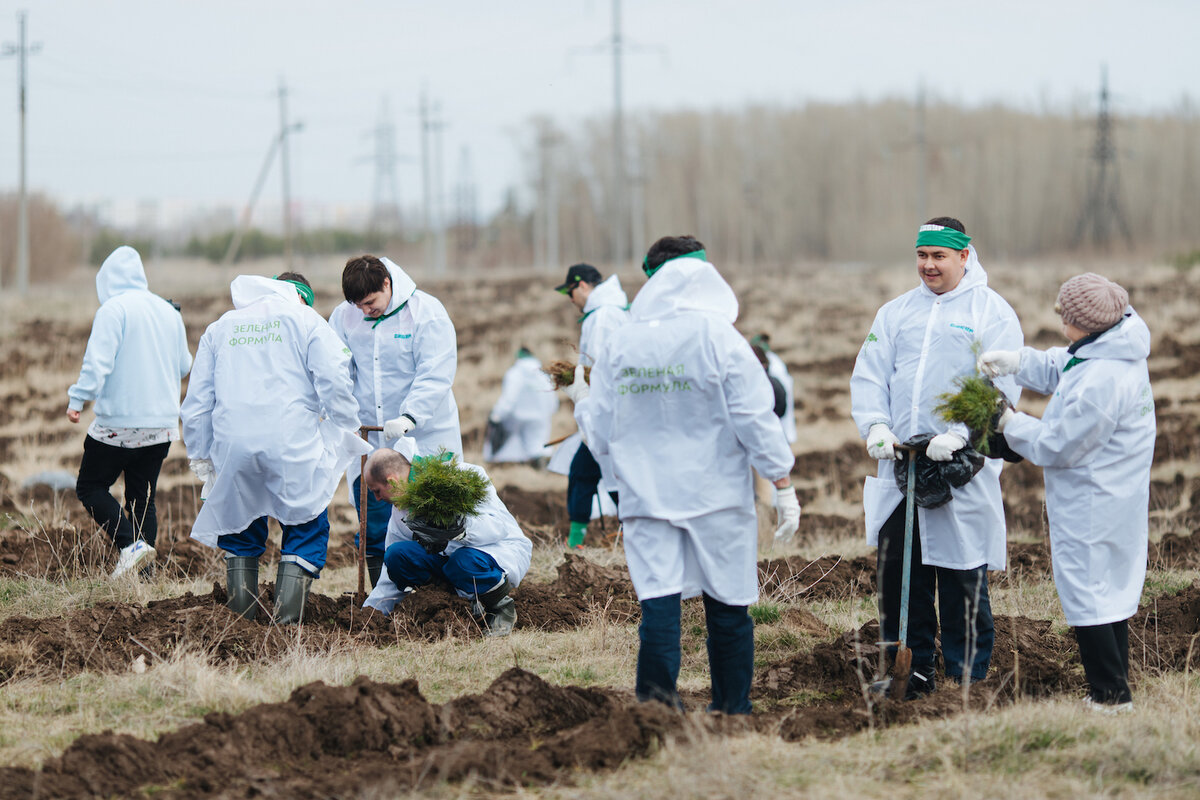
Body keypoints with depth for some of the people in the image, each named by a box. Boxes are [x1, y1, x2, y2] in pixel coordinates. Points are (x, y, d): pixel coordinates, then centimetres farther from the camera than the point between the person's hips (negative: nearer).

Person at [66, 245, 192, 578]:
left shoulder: (113, 309, -10)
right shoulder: (168, 311, 11)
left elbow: (98, 361, -20)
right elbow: (185, 366, 20)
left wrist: (78, 399, -18)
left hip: (120, 422, -6)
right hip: (162, 423, 6)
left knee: (90, 487, 5)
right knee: (143, 497, 12)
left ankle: (131, 544, -14)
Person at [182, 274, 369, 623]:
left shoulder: (219, 329, 21)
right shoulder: (306, 320, 9)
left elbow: (197, 401, 18)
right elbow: (334, 383, -3)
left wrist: (200, 454, 24)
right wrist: (348, 432, 8)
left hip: (232, 443, 3)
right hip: (292, 443, -3)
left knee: (239, 519, 21)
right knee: (307, 525, 7)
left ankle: (240, 606, 16)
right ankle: (288, 609, -6)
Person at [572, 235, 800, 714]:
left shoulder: (619, 345, 3)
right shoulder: (720, 339, -7)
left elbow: (600, 435, 10)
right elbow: (756, 421, -8)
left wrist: (581, 402, 31)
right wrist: (783, 485, -2)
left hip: (645, 496, 2)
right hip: (717, 495, -2)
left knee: (658, 601, -3)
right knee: (728, 606, 8)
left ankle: (655, 696, -18)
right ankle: (732, 710, 14)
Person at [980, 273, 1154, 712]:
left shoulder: (1101, 382, -28)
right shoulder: (1120, 352, 2)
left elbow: (1059, 445, -20)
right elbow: (1059, 368, 18)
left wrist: (1012, 426, -5)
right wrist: (1014, 362, 4)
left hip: (1092, 507, -10)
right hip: (1119, 500, 10)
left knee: (1087, 597, -1)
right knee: (1111, 592, 17)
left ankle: (1110, 694, 3)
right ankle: (1114, 689, 25)